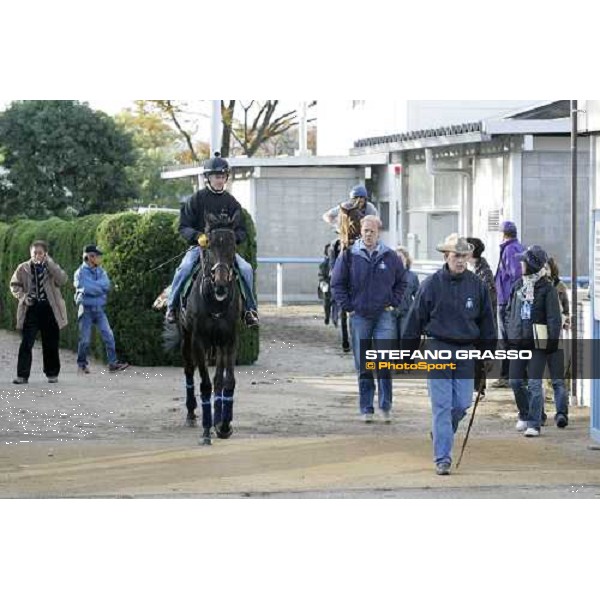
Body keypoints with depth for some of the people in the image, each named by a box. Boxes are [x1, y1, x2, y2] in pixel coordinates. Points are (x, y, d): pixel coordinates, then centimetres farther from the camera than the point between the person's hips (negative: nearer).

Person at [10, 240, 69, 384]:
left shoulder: (52, 267, 3)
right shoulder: (23, 268, 4)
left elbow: (62, 280, -15)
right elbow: (14, 285, 9)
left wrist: (49, 263, -18)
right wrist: (23, 296, -10)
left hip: (49, 309, 0)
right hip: (31, 309, 0)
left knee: (51, 344, 7)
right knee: (26, 343, -7)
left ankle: (52, 374, 19)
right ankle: (22, 375, -6)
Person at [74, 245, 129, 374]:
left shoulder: (100, 271, 11)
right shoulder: (81, 272, -6)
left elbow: (106, 284, -6)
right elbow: (88, 288, -19)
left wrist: (94, 286, -15)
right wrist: (100, 287, -6)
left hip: (99, 309, 5)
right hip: (86, 309, -5)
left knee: (108, 335, -5)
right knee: (85, 339, -1)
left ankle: (113, 363, -4)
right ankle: (82, 365, 14)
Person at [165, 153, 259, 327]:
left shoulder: (231, 202, 9)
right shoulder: (196, 199, 2)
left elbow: (241, 231, 9)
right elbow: (183, 226, -1)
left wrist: (233, 237, -15)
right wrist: (198, 236, -21)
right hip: (199, 246, -2)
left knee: (246, 269, -19)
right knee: (184, 268, -30)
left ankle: (250, 309, -6)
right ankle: (172, 306, -15)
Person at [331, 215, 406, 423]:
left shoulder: (390, 257, 4)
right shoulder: (349, 256, 1)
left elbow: (401, 283, 16)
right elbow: (337, 284, 6)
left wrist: (393, 304, 4)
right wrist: (348, 307, -1)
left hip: (384, 315, 0)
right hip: (359, 316, 0)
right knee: (363, 365, 5)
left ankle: (386, 405, -1)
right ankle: (366, 408, 11)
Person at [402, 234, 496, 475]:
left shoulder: (477, 285, 4)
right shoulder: (432, 284, -4)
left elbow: (486, 321, 13)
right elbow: (415, 320, 1)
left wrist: (488, 353, 11)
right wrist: (407, 353, 2)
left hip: (466, 351, 3)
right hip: (438, 349, -3)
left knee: (462, 404, 3)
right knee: (442, 405, -5)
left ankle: (441, 434, 32)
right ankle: (442, 458, -2)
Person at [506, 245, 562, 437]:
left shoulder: (547, 289, -7)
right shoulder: (518, 285, 11)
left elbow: (554, 318, -7)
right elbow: (510, 311, 21)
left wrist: (553, 341, -12)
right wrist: (510, 333, 12)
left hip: (538, 343, -6)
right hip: (518, 342, 6)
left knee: (534, 383, -7)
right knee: (516, 381, 5)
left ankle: (534, 424, -2)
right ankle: (524, 415, 27)